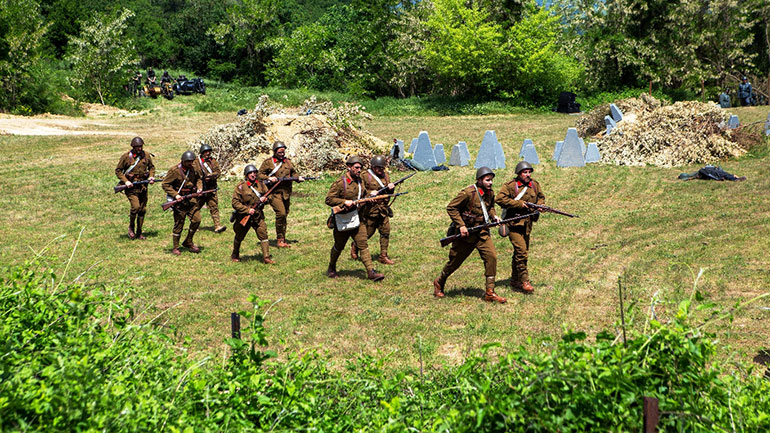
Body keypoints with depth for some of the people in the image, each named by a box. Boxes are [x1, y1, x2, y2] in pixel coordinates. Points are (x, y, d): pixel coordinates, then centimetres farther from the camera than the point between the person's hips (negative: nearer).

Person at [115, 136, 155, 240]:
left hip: (143, 186, 4)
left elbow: (151, 167, 18)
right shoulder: (126, 157, -7)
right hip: (131, 186, -4)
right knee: (135, 207, -20)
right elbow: (118, 171, -1)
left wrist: (151, 176, 0)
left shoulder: (146, 155, 3)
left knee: (142, 210, 7)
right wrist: (125, 181, -14)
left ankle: (139, 232, 19)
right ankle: (131, 227, 5)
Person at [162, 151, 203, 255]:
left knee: (196, 219, -5)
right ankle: (175, 248, 13)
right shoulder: (174, 170, -13)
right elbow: (165, 184, -11)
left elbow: (198, 179, 24)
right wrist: (175, 195, -20)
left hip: (191, 198, 5)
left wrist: (199, 188, 4)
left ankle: (188, 242, 14)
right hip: (180, 200, -5)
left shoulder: (193, 169, 5)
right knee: (178, 224, 0)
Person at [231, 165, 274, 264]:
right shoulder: (241, 187, -11)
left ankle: (266, 257, -12)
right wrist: (247, 210, -20)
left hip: (258, 216, 2)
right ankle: (235, 255, 37)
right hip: (244, 217, -2)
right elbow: (235, 203, -13)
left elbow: (268, 195, 15)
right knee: (239, 237, 15)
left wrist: (265, 198, -10)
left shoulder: (261, 185, 2)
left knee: (263, 234, -12)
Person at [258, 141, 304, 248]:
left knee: (284, 215, 9)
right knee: (281, 213, -20)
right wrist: (269, 178, -18)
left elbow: (293, 173, 23)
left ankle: (283, 240, 18)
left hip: (286, 193, 6)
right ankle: (279, 240, -10)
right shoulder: (268, 162, -1)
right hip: (274, 192, -6)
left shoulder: (288, 161, 13)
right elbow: (259, 174, -1)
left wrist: (298, 178, 3)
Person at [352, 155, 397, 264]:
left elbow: (389, 193, 15)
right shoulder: (366, 176, -8)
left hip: (383, 210, 5)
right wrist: (370, 193, -22)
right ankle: (355, 246, 31)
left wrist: (391, 188, -8)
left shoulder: (385, 175, 10)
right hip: (370, 209, -5)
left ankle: (383, 256, 7)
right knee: (368, 233, 4)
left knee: (386, 231, -1)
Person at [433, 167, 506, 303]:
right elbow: (451, 208, -14)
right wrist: (461, 225, -19)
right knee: (455, 261, 8)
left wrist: (493, 216, 2)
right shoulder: (468, 193, -18)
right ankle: (439, 283, 34)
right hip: (465, 233, -5)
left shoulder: (490, 193, 3)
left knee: (491, 257, -13)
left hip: (482, 232, 5)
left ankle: (489, 293, -7)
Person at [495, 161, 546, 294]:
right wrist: (519, 203, -19)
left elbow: (541, 197, 24)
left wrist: (539, 205, 1)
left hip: (527, 224, 7)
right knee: (521, 251, -15)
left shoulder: (535, 185, 9)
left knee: (521, 252, 13)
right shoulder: (510, 186, -11)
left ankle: (515, 281, 24)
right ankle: (524, 281, -10)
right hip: (514, 223, -7)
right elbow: (499, 199, -19)